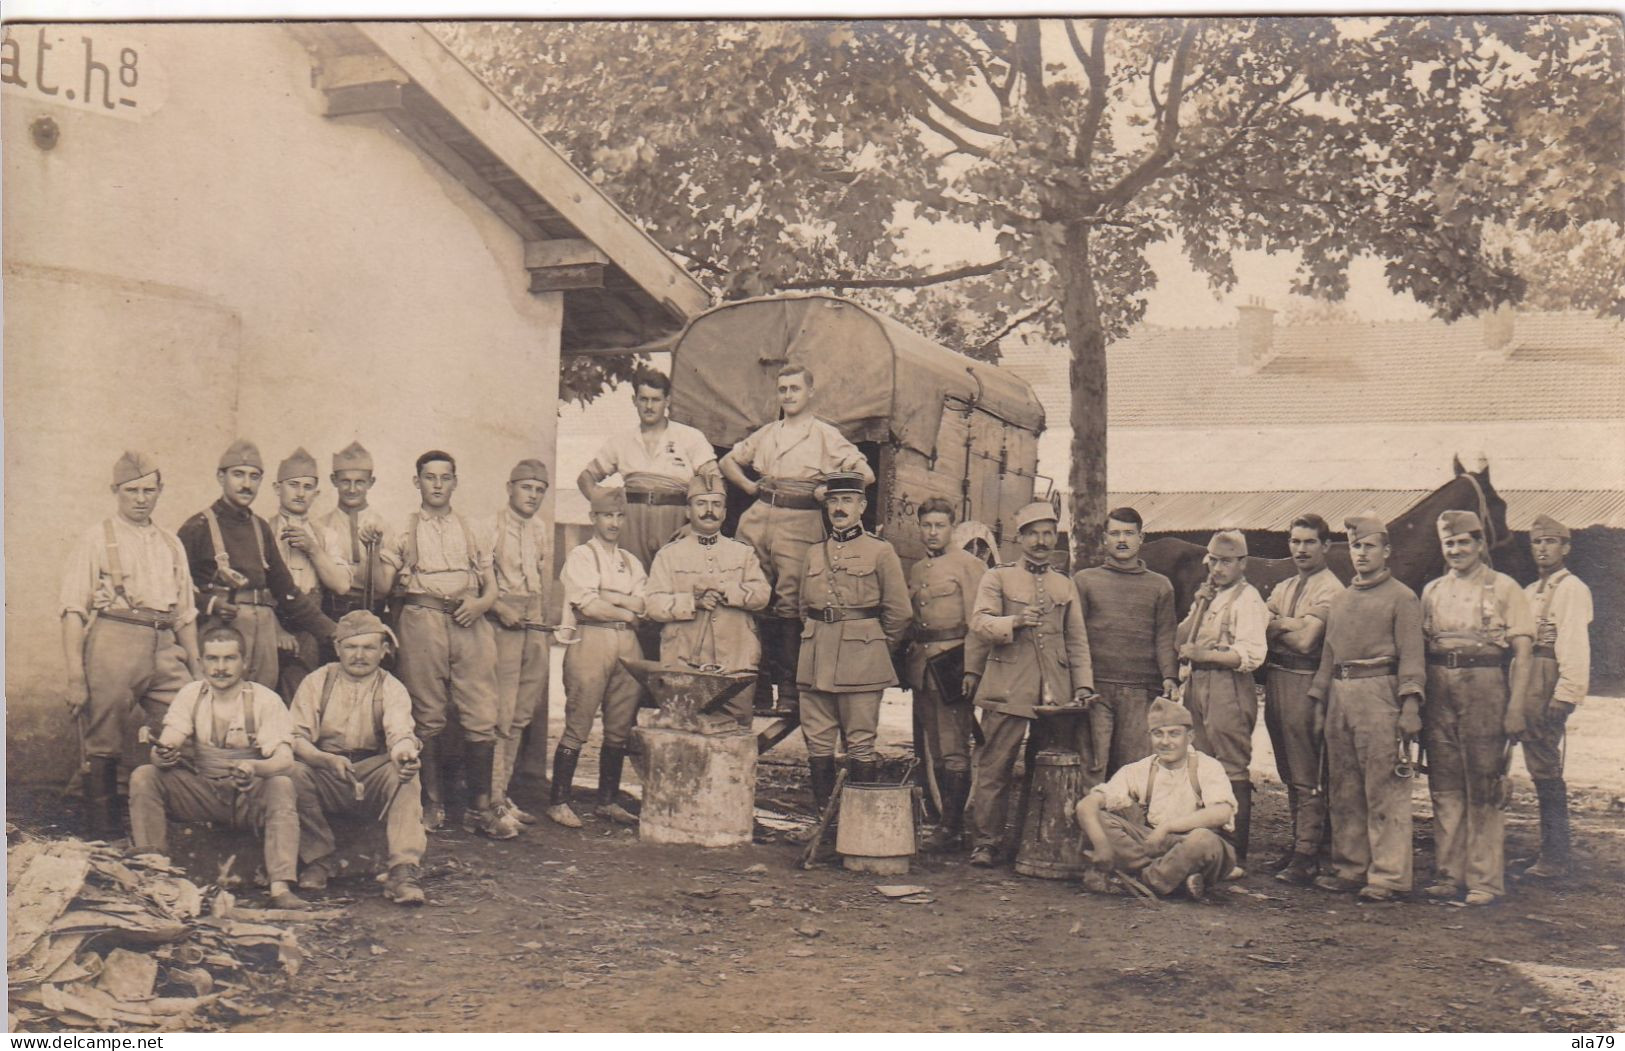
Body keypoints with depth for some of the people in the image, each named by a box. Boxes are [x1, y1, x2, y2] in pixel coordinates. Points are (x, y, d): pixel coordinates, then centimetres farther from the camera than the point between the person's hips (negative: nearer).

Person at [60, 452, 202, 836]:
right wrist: (75, 678, -9)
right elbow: (73, 612, -1)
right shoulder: (96, 539, 6)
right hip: (112, 645, -4)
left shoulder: (171, 544, 21)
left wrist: (197, 672, 16)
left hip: (165, 649, 4)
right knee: (103, 747, -2)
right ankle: (103, 833, 11)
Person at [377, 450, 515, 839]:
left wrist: (479, 604, -2)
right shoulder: (401, 530, 15)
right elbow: (382, 586, 8)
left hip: (469, 625, 1)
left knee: (481, 717, -6)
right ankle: (431, 804, 8)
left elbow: (492, 587, 18)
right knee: (427, 719, -1)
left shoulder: (473, 531, 21)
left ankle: (480, 807, -1)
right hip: (421, 623, -1)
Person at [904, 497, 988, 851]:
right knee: (936, 751, 10)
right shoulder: (915, 570, 18)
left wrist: (972, 669, -17)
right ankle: (951, 823, 17)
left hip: (952, 662, -7)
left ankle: (952, 828, -4)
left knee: (954, 751, -6)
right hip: (921, 668, 7)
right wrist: (905, 662, 12)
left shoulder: (968, 564, -3)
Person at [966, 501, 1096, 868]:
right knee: (995, 766, -5)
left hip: (1056, 691, 3)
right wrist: (1014, 622, -22)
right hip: (1008, 687, -3)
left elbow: (1077, 641, 19)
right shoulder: (997, 578, 8)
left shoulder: (1065, 585, 19)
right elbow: (980, 623, -5)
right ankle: (985, 843, 1)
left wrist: (1083, 684, 9)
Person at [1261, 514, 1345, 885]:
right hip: (1275, 678, 8)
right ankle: (1297, 840, 21)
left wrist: (1277, 626, 0)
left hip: (1305, 683, -8)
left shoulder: (1330, 590, -7)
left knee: (1308, 776, -6)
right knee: (1289, 772, 13)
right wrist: (1291, 624, -10)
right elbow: (1263, 631, 6)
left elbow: (1305, 641, -16)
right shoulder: (1282, 589, 19)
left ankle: (1307, 855, -4)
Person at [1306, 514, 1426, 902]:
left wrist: (1410, 706, -16)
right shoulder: (1338, 601, 19)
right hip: (1340, 695, 7)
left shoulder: (1402, 598, 0)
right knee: (1344, 791, 9)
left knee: (1385, 790, -6)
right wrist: (1317, 698, 16)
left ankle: (1389, 876, -3)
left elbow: (1411, 656, -7)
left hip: (1379, 694, -7)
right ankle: (1349, 867, 17)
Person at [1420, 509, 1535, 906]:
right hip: (1439, 691, 4)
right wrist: (1416, 703, 8)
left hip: (1485, 689, -4)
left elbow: (1522, 653, -4)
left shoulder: (1504, 588, 2)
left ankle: (1485, 880, 4)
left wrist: (1516, 708, -13)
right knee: (1444, 788, 7)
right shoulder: (1432, 591, 15)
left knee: (1483, 791, -2)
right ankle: (1448, 874, 14)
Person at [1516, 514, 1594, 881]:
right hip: (1527, 687, 9)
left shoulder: (1573, 589, -8)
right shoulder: (1530, 592, 19)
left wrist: (1564, 697, -21)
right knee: (1540, 770, 12)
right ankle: (1549, 851, 19)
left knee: (1546, 770, -8)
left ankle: (1555, 860, -4)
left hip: (1549, 688, -9)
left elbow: (1575, 647, -15)